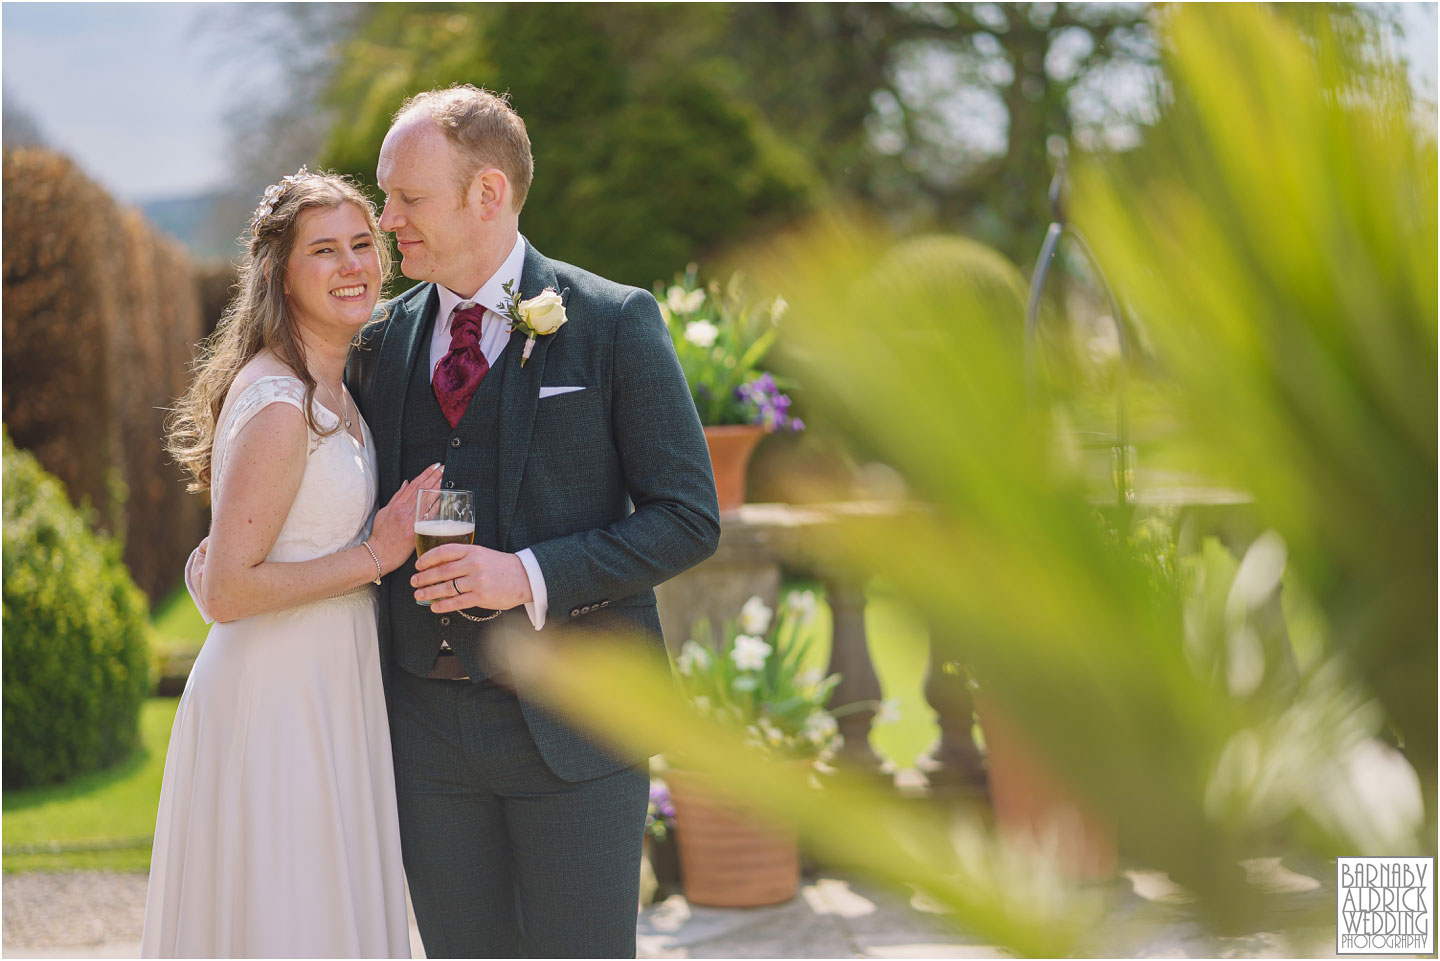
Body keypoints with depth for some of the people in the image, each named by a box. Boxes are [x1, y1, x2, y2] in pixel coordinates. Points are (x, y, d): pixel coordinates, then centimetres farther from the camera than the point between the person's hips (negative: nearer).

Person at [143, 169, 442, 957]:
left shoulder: (331, 389, 11)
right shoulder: (280, 406, -19)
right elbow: (225, 591, -20)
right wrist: (371, 558, -17)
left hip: (332, 694, 10)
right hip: (276, 706, -10)